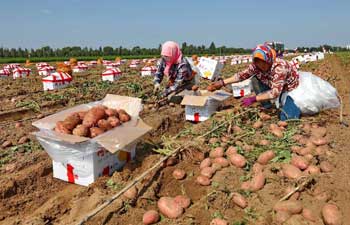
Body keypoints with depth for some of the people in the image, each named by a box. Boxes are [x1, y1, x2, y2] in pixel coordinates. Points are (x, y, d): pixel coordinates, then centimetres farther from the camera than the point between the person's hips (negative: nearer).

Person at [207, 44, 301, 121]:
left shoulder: (279, 67, -38)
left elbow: (275, 92, -42)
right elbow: (243, 74, -11)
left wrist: (253, 99, -44)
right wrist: (222, 82, -18)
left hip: (291, 88, -6)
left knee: (287, 117, -24)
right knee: (255, 80, -15)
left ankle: (295, 107, 11)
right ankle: (267, 107, 0)